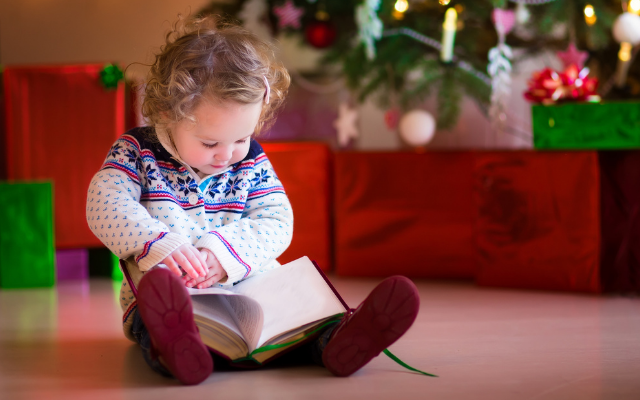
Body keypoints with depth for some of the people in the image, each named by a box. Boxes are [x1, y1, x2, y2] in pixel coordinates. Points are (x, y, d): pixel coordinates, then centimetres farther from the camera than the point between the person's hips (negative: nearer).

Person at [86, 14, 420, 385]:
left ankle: (332, 340, -54)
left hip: (248, 289, 3)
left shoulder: (251, 161, 9)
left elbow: (276, 223, -1)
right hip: (166, 296, -3)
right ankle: (175, 345, -68)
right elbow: (105, 207, -13)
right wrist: (158, 244, -30)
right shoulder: (137, 152, 1)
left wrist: (224, 253, -20)